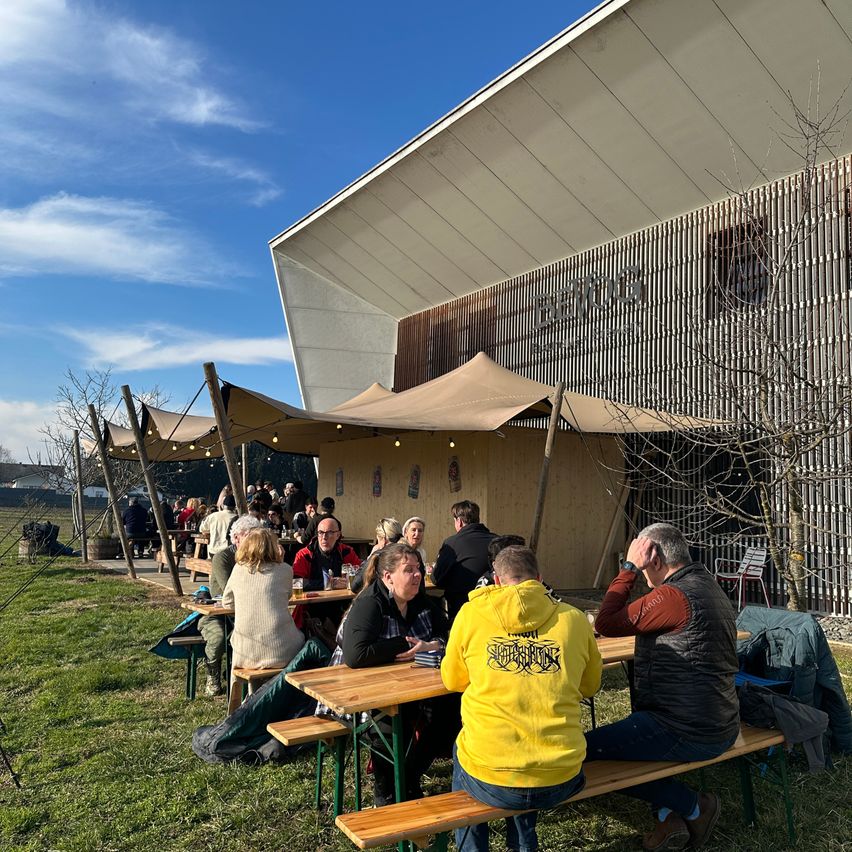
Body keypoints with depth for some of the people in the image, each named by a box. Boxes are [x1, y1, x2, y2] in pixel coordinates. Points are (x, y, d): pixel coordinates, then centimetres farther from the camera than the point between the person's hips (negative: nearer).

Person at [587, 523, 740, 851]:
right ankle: (668, 815, 19)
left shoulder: (673, 595, -22)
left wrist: (629, 568, -15)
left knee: (585, 751, -9)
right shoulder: (708, 586, 9)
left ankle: (693, 807, 5)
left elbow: (606, 623, -19)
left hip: (687, 734, -11)